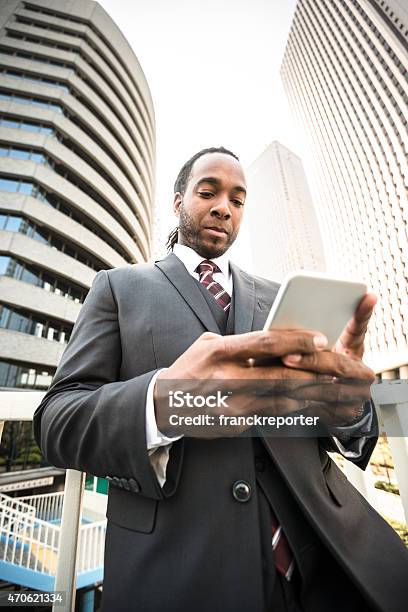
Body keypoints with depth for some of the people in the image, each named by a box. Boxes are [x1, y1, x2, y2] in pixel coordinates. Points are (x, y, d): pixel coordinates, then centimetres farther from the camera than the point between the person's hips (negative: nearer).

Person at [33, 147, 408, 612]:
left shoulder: (276, 297, 10)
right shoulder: (118, 286, 2)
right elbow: (57, 422, -7)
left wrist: (346, 401, -17)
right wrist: (161, 401, -29)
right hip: (178, 567, -2)